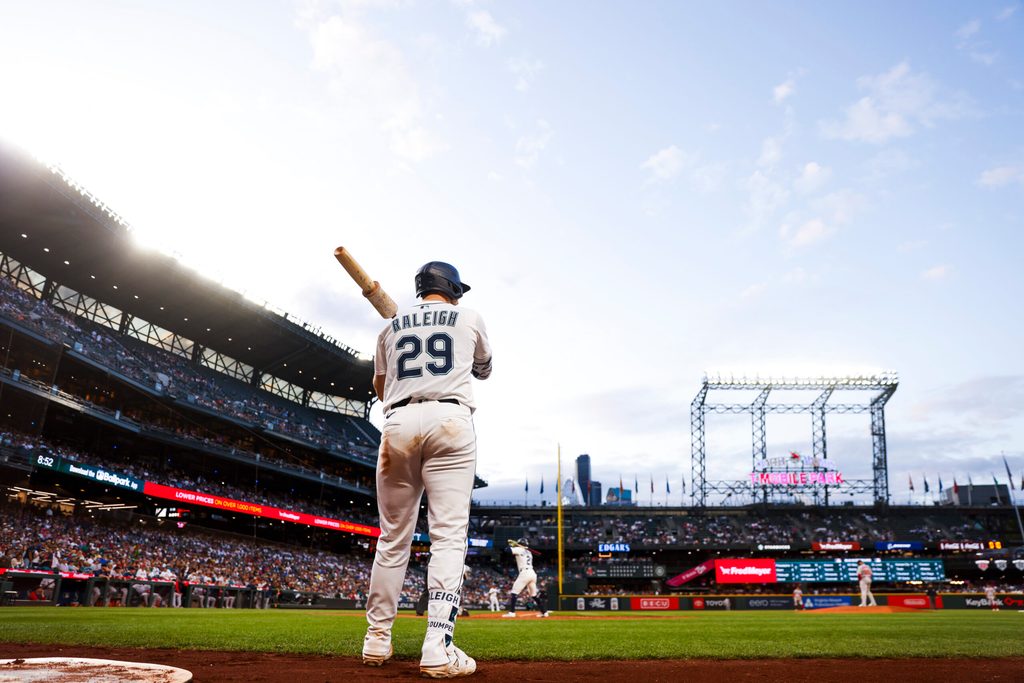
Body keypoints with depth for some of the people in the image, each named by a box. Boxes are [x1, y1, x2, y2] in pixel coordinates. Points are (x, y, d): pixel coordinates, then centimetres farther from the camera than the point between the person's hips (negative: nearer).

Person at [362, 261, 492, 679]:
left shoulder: (393, 324, 20)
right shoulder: (469, 318, 16)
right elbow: (484, 370, 31)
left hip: (399, 424, 3)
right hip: (450, 419, -2)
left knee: (393, 538, 10)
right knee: (449, 536, -7)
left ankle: (377, 640, 15)